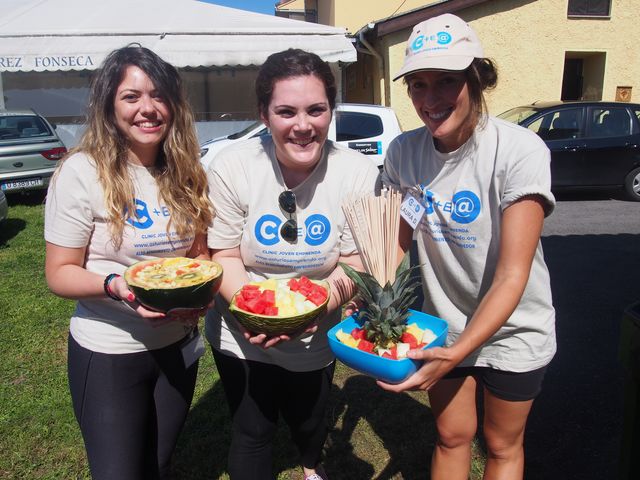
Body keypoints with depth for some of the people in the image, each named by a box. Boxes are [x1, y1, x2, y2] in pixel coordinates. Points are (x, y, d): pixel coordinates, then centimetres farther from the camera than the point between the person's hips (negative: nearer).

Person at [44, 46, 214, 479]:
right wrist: (114, 285, -30)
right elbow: (60, 273, -12)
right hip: (108, 354, -4)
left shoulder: (186, 172, -1)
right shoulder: (82, 172, -15)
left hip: (178, 346, 5)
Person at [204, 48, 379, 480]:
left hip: (317, 340, 2)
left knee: (309, 420, 26)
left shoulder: (359, 173, -19)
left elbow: (354, 263, -13)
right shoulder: (232, 167, -19)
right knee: (252, 434, 13)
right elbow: (224, 256, -11)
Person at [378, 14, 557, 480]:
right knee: (452, 437, 19)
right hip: (444, 325, 3)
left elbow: (512, 275, -27)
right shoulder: (403, 152, -11)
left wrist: (460, 351, -37)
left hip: (511, 331, -3)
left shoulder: (520, 150, -25)